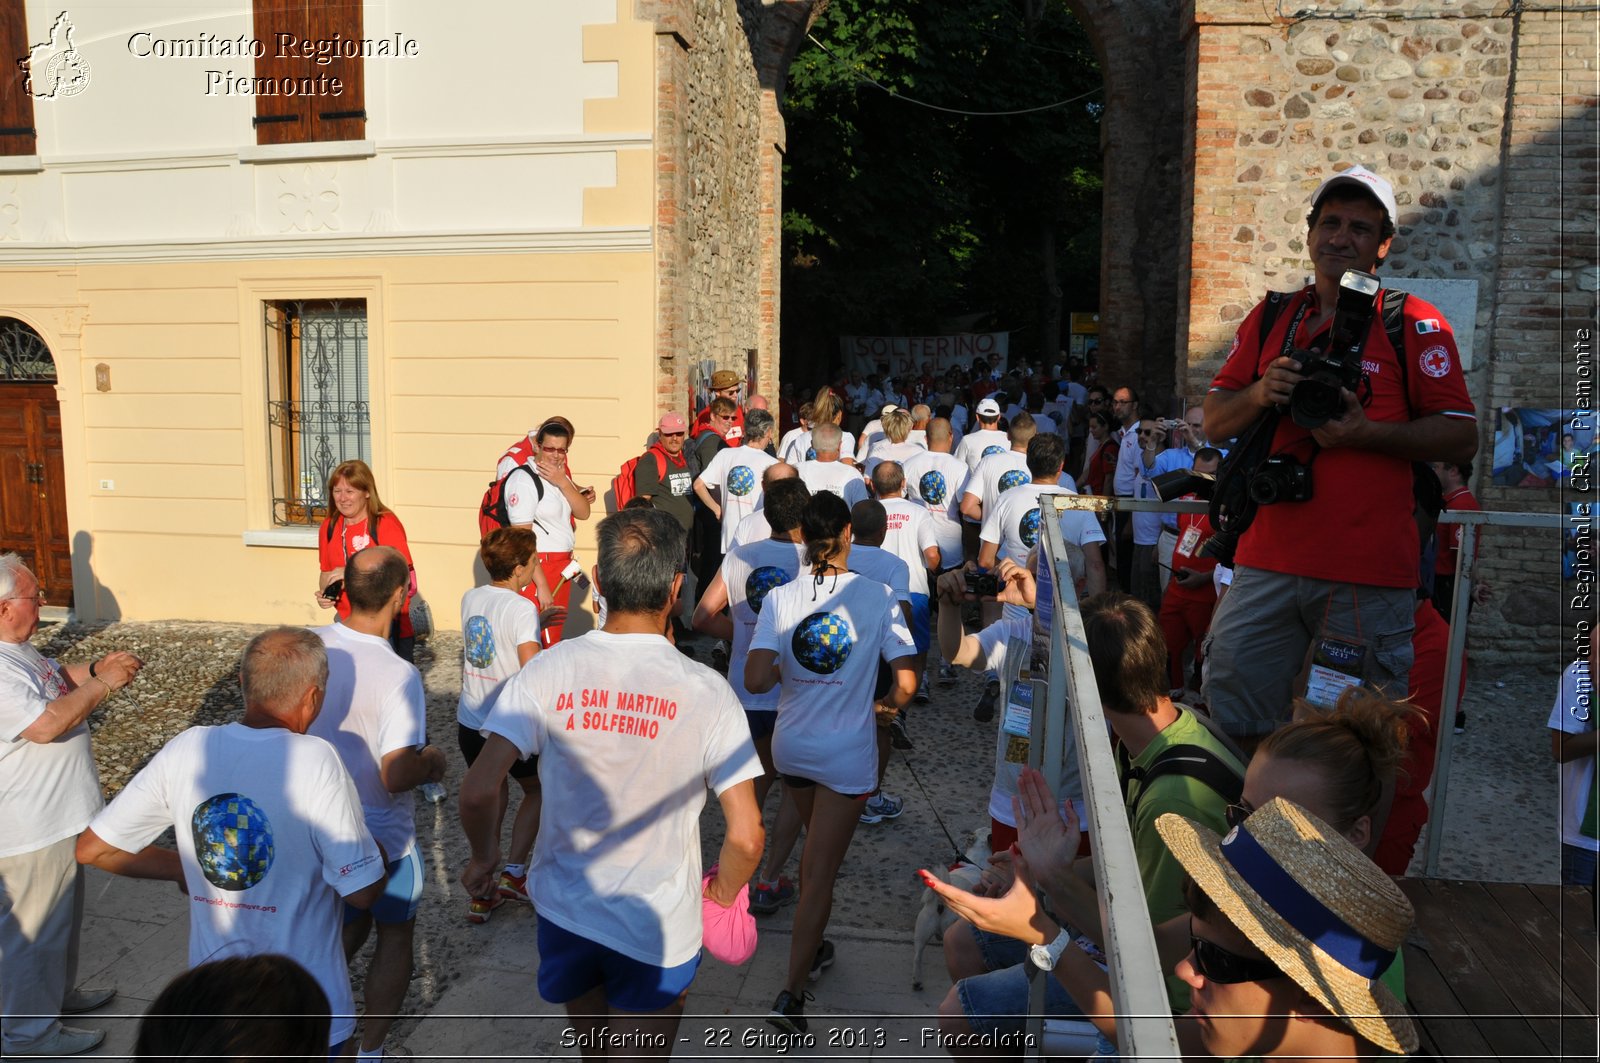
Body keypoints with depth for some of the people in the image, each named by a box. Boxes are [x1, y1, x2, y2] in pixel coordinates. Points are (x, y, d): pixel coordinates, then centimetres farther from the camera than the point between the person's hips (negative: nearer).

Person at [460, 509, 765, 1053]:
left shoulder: (548, 671, -15)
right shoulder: (706, 691, -18)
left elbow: (478, 790, -17)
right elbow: (746, 836, -17)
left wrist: (484, 856, 4)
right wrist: (723, 894, 4)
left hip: (564, 905, 3)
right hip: (657, 927, -3)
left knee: (590, 1038, 31)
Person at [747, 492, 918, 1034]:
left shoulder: (780, 599, -9)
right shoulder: (876, 596, -13)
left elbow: (756, 680, -20)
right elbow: (906, 683, -14)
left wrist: (784, 669, 1)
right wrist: (884, 701, 7)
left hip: (791, 746, 3)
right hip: (847, 754, -3)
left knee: (817, 851, 28)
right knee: (820, 873, 5)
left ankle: (812, 946, 43)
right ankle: (790, 994, 5)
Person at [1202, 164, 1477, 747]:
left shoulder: (1414, 323, 2)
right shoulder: (1270, 317, 13)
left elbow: (1462, 438, -1)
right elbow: (1215, 423, 13)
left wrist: (1368, 433, -15)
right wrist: (1260, 395, -7)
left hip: (1369, 572, -3)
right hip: (1267, 561, 3)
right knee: (1230, 722, 7)